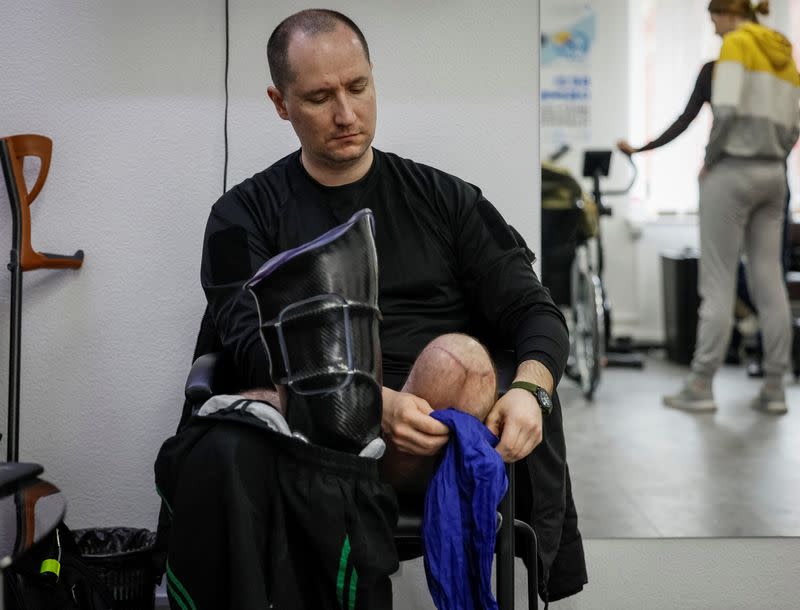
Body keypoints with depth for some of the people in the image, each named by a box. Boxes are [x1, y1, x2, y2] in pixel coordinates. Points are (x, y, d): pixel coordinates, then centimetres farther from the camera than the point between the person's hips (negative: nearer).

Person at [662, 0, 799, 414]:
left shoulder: (736, 44, -7)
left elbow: (726, 111, -19)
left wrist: (709, 160, -7)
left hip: (731, 172, -7)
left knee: (717, 282, -4)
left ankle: (701, 387, 0)